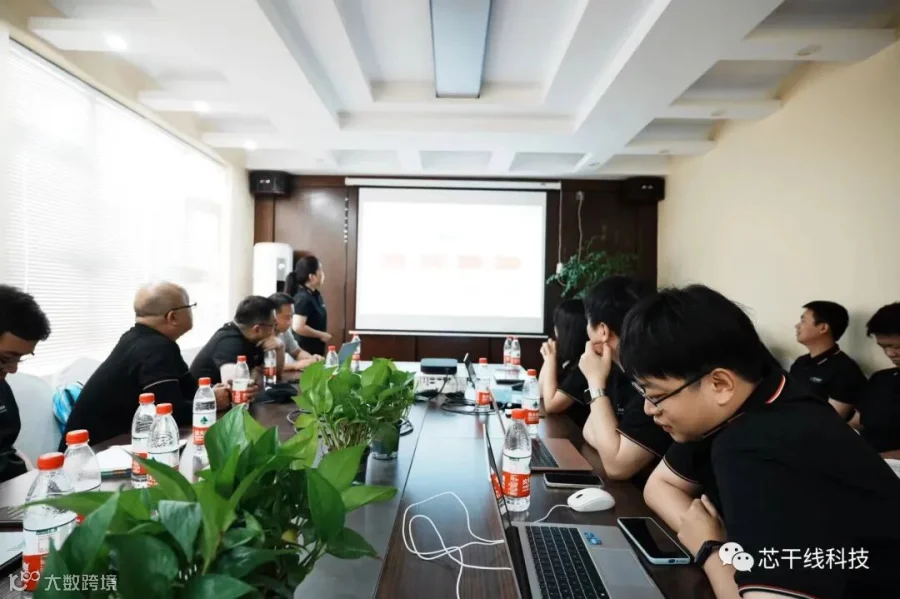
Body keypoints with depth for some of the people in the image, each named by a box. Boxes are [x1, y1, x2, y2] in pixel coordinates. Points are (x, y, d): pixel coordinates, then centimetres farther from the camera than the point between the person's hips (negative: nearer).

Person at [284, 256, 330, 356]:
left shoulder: (315, 295, 8)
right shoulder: (303, 298, -20)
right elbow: (298, 327, -29)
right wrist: (321, 335, -18)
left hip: (314, 351, 9)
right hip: (304, 352, -9)